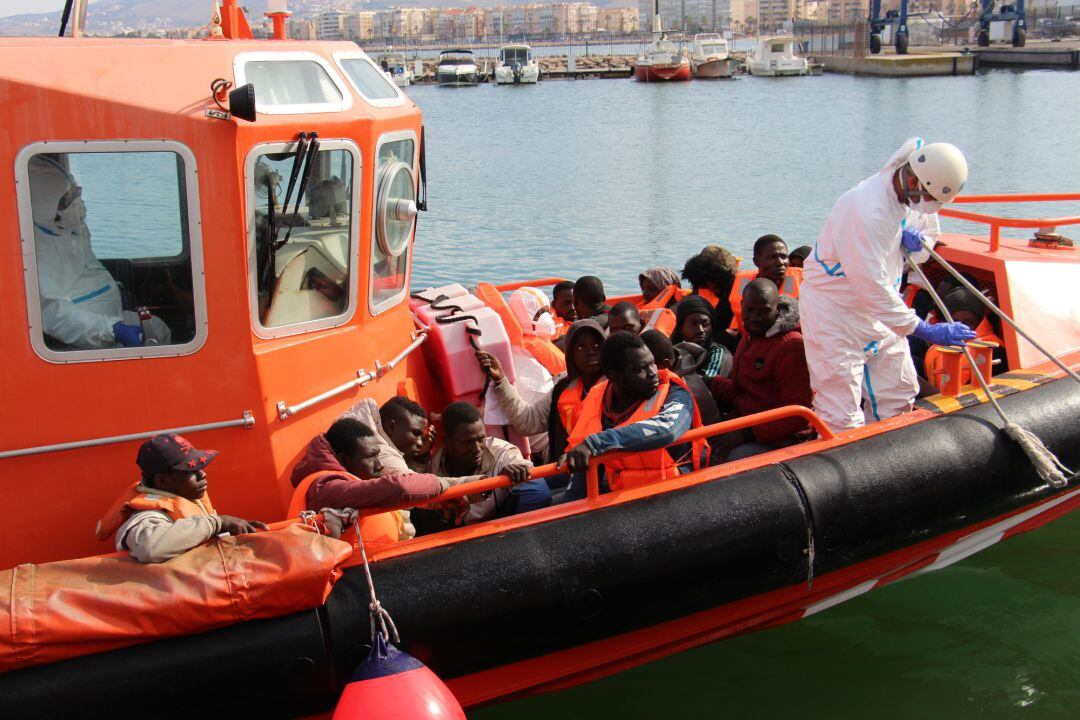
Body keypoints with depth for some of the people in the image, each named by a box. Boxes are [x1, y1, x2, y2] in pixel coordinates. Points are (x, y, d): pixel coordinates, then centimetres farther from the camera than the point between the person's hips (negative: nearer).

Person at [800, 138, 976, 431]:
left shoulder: (900, 197, 0)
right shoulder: (865, 210, -29)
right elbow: (872, 286, -30)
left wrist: (909, 241, -10)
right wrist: (925, 330, -28)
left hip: (878, 317, 9)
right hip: (834, 312, -9)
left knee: (899, 395, 15)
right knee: (843, 417, -10)